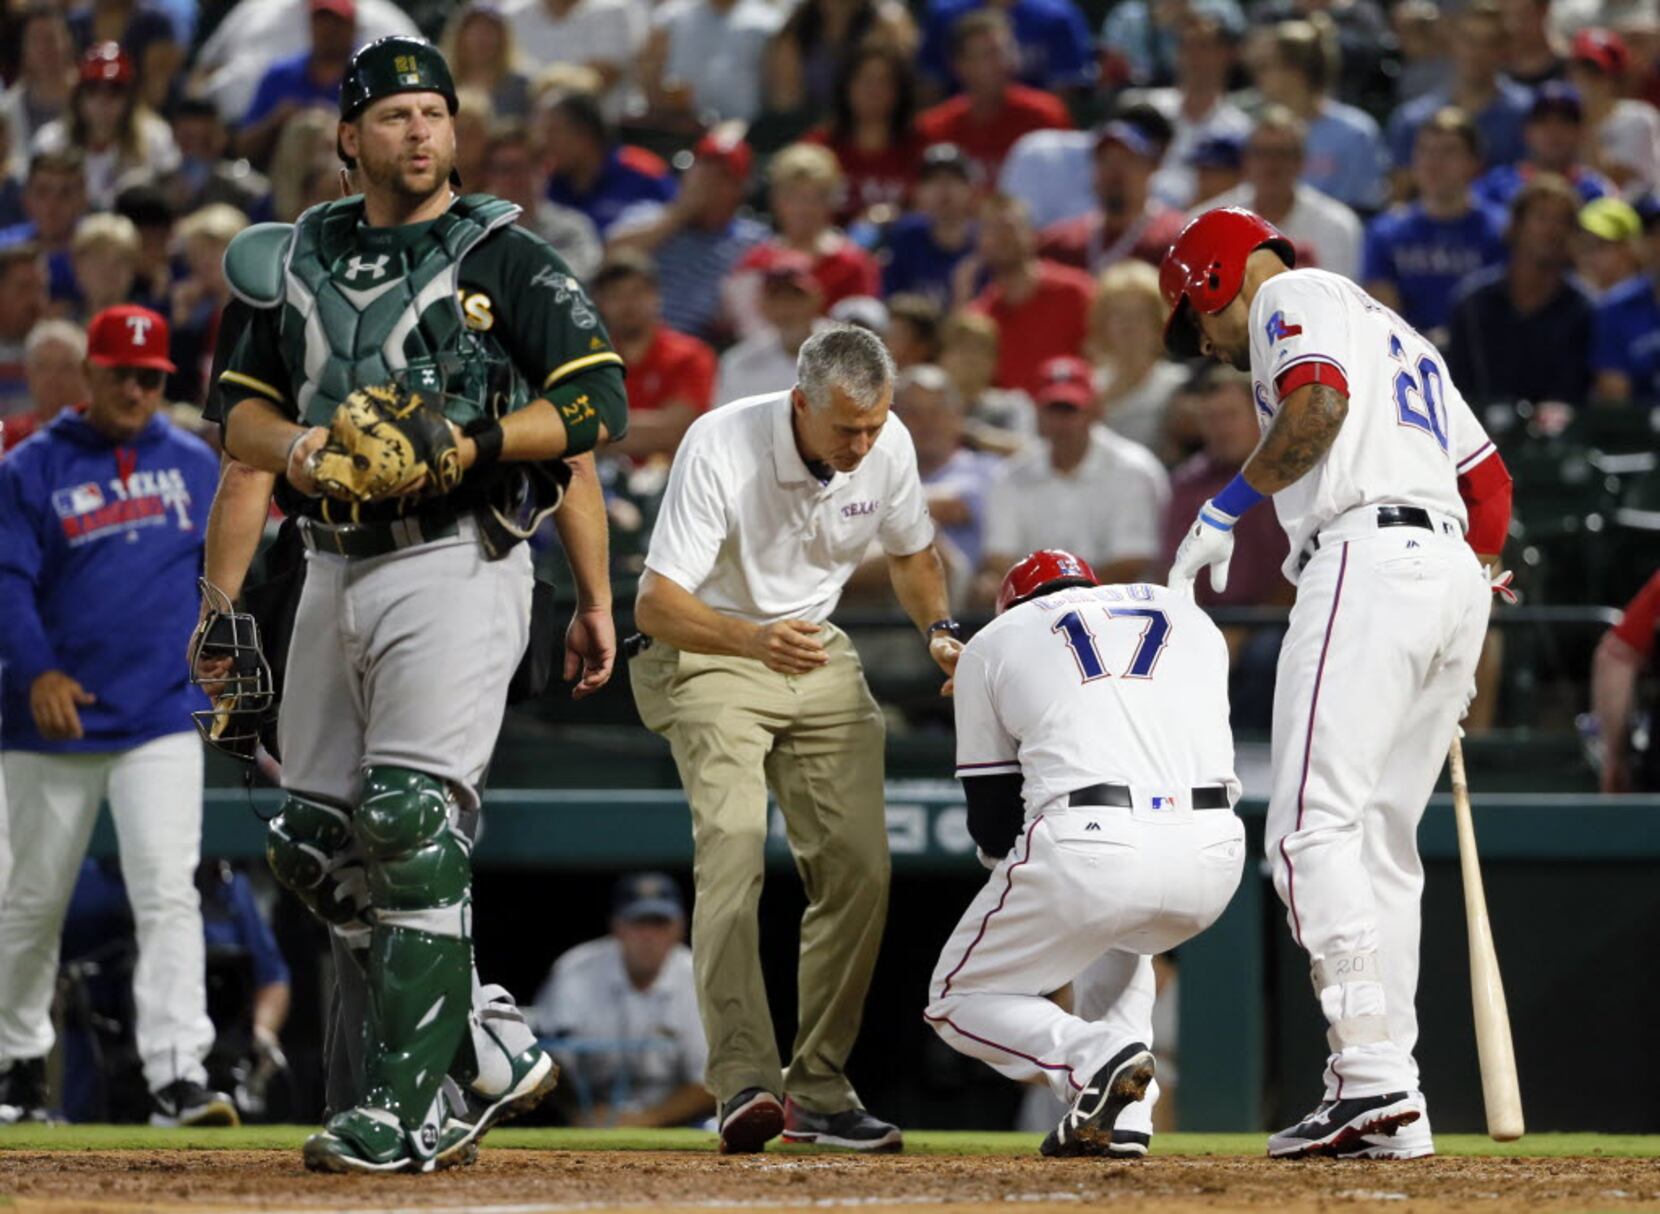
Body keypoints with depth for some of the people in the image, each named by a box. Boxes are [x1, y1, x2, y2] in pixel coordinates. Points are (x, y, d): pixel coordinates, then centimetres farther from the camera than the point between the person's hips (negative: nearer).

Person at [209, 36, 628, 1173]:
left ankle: (408, 1111, -14)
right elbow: (244, 412, 14)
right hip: (336, 570, 6)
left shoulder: (506, 260, 0)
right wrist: (296, 446, -8)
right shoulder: (296, 261, 15)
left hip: (457, 564, -6)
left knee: (413, 824, -16)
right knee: (316, 845, 5)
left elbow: (593, 405, -6)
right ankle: (489, 1057, 17)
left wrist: (462, 442, -17)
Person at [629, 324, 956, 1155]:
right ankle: (745, 1082, -32)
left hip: (819, 658, 5)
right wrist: (755, 640, -46)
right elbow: (655, 604, -29)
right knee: (733, 841, -25)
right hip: (706, 652, -5)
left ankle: (818, 1090, 6)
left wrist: (938, 629, -8)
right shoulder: (720, 448, -27)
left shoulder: (886, 447, -10)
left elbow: (911, 552, 12)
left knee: (859, 863, -4)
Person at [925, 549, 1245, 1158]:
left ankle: (1096, 1059, -12)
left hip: (1087, 854, -4)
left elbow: (993, 819, 19)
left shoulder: (992, 643, 19)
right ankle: (1121, 1121, 16)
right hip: (1213, 857, 4)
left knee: (959, 1001, 18)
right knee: (1122, 937, 39)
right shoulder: (1189, 614, 29)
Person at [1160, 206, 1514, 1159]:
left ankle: (1374, 1077, -26)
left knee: (1314, 828, -14)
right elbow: (1489, 480, 29)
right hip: (1458, 572, 9)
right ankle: (1388, 1111, 4)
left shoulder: (1293, 296, 6)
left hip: (1369, 553, -9)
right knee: (1381, 843, 9)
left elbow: (1319, 403, -16)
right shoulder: (1398, 333, 33)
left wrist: (1228, 507, -11)